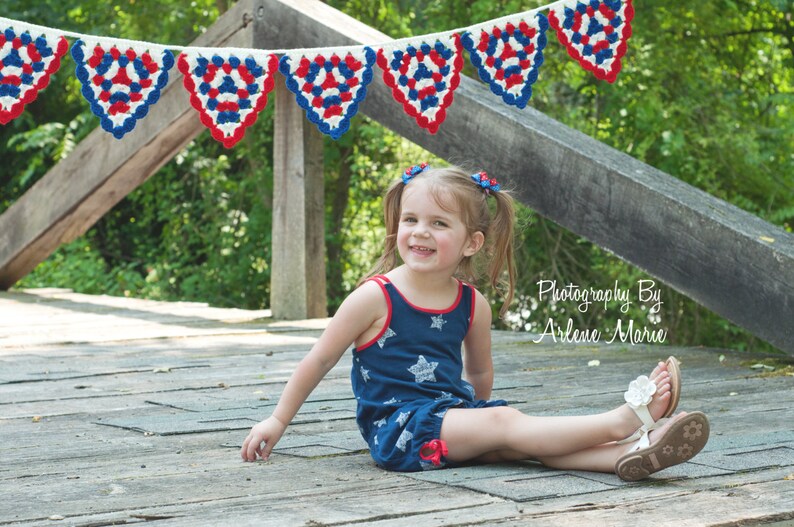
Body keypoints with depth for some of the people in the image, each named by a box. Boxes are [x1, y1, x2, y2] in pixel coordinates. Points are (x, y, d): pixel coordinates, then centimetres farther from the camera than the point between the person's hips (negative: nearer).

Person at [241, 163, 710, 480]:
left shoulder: (473, 305, 5)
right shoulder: (376, 297, -8)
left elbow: (480, 375, 22)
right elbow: (320, 360, 0)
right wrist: (278, 421, 4)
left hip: (454, 413, 6)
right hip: (397, 426, -6)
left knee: (521, 441, -20)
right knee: (505, 423, -23)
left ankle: (627, 453, -38)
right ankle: (625, 420, -35)